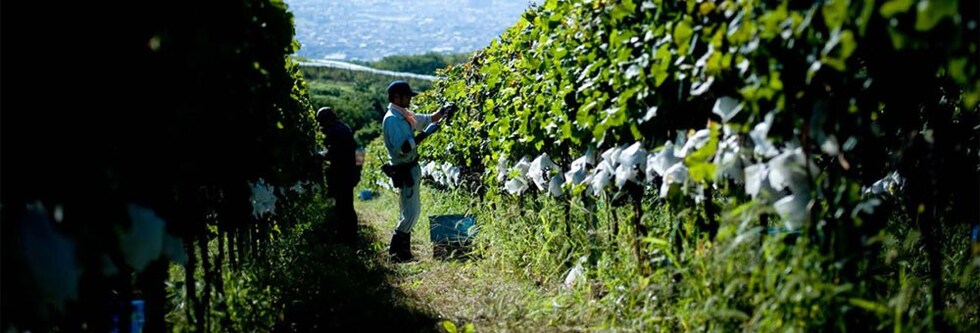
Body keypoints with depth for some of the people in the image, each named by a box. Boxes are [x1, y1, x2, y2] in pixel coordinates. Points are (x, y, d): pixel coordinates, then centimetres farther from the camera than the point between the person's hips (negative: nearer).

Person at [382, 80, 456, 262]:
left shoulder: (404, 115, 11)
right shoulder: (392, 119, -19)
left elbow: (426, 119, 23)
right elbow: (402, 148, -28)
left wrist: (442, 112, 6)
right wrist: (424, 134, -27)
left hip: (411, 169, 10)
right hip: (404, 170, -10)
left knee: (410, 210, 15)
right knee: (411, 212, -9)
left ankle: (403, 250, 22)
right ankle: (396, 250, -1)